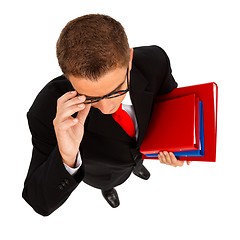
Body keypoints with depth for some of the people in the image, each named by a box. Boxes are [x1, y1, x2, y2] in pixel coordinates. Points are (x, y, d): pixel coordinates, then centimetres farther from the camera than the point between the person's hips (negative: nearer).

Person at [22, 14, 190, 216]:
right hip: (103, 172, -1)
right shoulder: (49, 111, -46)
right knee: (106, 181, 35)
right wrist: (66, 158, -58)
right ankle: (107, 187, 72)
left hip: (144, 145, 2)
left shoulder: (155, 61, -38)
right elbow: (40, 203, -38)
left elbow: (170, 97, -13)